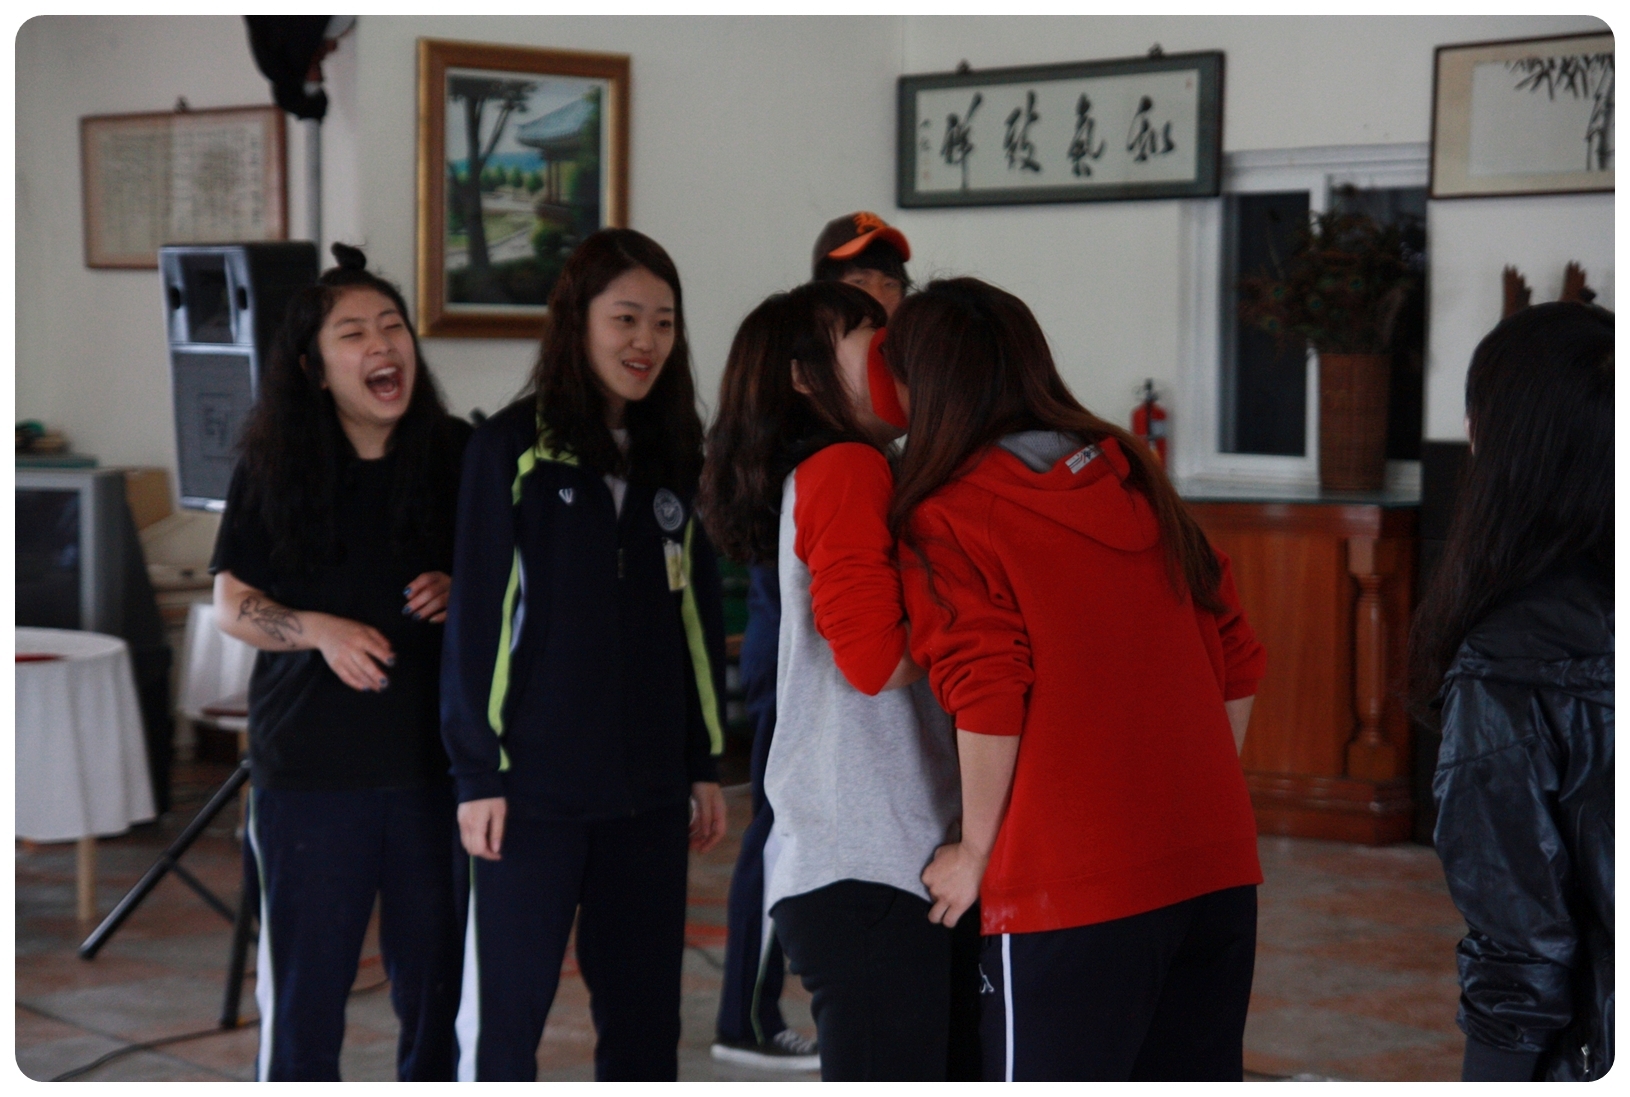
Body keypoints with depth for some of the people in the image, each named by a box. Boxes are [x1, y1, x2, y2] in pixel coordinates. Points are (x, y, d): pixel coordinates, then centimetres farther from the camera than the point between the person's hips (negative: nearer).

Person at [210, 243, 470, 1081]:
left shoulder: (459, 459, 1)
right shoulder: (273, 469, 0)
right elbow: (231, 603, 2)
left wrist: (465, 595, -10)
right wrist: (320, 630, -15)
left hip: (435, 758, 1)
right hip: (310, 767, -1)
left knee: (436, 981, 9)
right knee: (303, 987, 5)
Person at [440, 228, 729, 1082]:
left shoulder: (676, 455, 9)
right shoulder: (514, 448, -5)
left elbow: (699, 616, 14)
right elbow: (476, 617, -6)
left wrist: (706, 764, 11)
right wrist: (477, 772, -9)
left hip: (649, 787, 5)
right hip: (534, 783, -4)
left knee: (644, 1011, 11)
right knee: (506, 1009, 2)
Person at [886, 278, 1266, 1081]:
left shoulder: (951, 517, -6)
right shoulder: (1136, 482, 12)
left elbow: (990, 706, -14)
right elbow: (1235, 666, 12)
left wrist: (977, 852, -2)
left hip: (1072, 890, -6)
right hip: (1216, 870, 6)